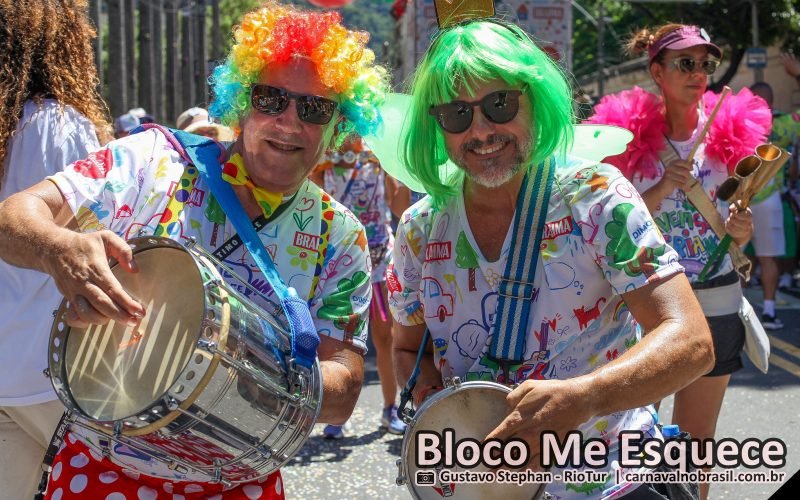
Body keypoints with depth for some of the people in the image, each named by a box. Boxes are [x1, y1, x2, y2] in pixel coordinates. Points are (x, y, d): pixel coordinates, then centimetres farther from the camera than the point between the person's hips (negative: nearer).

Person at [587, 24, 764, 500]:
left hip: (716, 302, 2)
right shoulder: (630, 133, -5)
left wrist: (741, 228, -13)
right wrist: (662, 190, -21)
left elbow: (738, 226, 10)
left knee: (698, 438, 12)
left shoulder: (729, 132, 1)